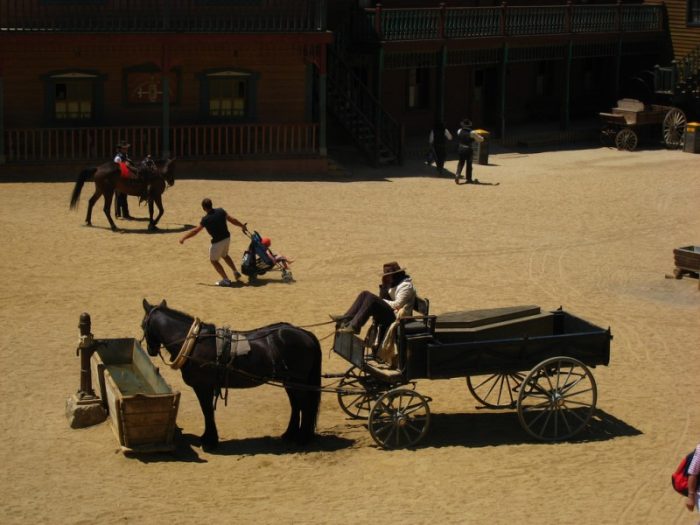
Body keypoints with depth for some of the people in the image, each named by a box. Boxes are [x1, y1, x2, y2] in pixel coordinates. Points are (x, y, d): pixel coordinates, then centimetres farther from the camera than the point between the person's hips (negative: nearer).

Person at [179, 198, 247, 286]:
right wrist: (242, 226, 15)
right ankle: (236, 272, 28)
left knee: (214, 260, 13)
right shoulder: (221, 211, -6)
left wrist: (183, 238, -4)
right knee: (224, 255, 31)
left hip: (218, 241, -6)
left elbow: (195, 231, -15)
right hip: (227, 238, 6)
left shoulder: (206, 219, -19)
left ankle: (226, 280, 8)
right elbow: (232, 220, 0)